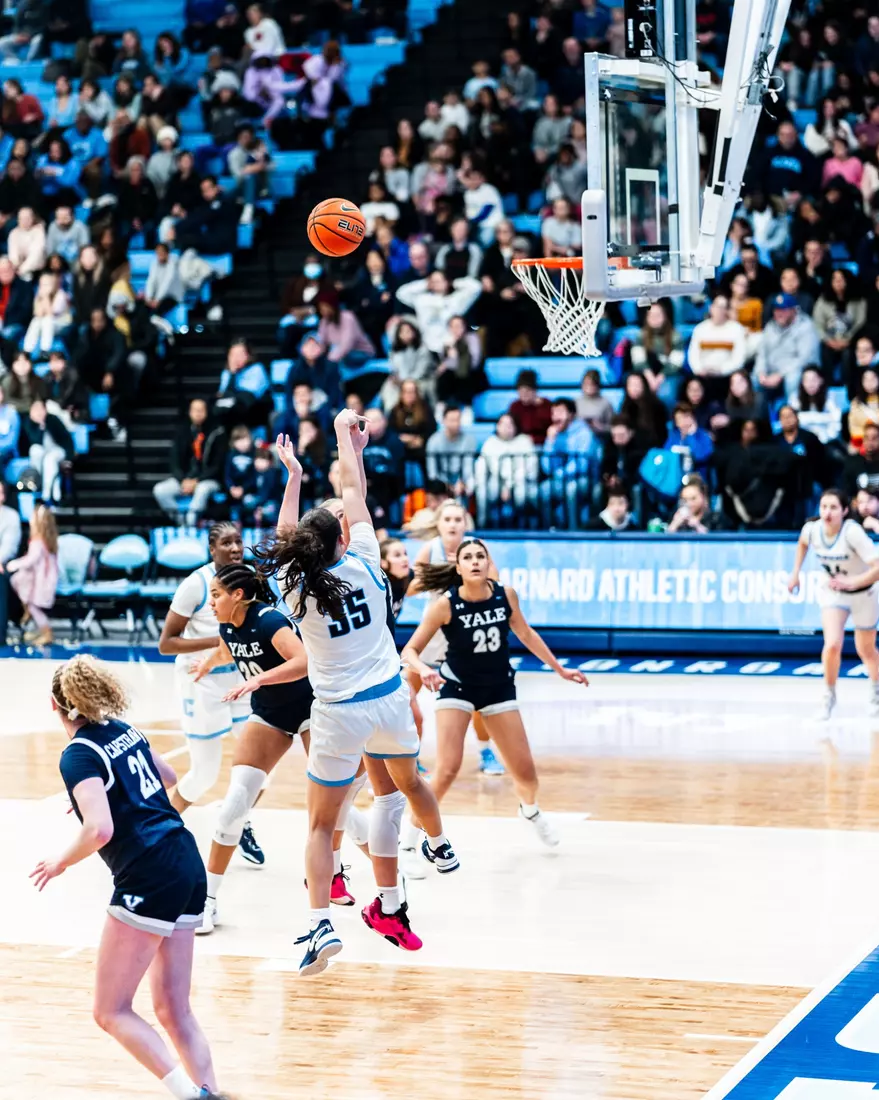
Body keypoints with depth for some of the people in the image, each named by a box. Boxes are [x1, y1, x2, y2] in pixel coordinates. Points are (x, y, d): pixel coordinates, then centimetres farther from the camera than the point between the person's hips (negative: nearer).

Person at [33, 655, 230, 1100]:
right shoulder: (124, 730, 14)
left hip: (147, 876, -8)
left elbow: (99, 830, -22)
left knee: (111, 1012, 0)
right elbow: (167, 776, 32)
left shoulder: (78, 755, -10)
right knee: (173, 1010, 13)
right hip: (188, 864, 8)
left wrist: (60, 863, -6)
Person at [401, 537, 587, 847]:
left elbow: (526, 634, 7)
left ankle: (530, 810, 44)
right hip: (456, 686, -3)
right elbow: (410, 650, -18)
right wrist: (424, 670, -39)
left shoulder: (506, 595, -12)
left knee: (524, 769, 8)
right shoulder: (446, 604, -22)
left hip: (499, 687, 3)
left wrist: (560, 670, 12)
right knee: (447, 769, -18)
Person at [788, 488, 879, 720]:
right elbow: (802, 543, 10)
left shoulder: (853, 532, -33)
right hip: (831, 592, 2)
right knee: (832, 645, -19)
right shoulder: (812, 529, -18)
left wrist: (852, 582, -50)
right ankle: (829, 695, 6)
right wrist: (795, 572, 5)